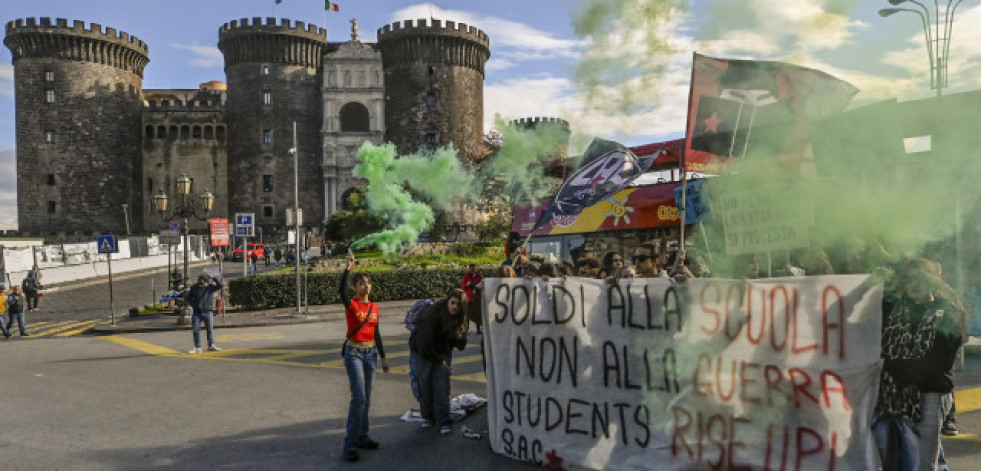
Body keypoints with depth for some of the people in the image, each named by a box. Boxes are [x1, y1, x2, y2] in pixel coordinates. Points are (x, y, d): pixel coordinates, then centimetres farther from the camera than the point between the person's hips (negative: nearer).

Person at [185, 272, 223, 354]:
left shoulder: (210, 287, -3)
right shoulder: (194, 287, 1)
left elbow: (219, 285, -19)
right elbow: (189, 298, 10)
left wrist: (212, 277, -19)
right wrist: (194, 305, -4)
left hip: (208, 312, -1)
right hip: (197, 312, 1)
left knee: (210, 329, 5)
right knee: (196, 330, 1)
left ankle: (211, 345, 17)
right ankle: (197, 347, 9)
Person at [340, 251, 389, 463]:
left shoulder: (374, 307, 8)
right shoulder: (351, 304, -8)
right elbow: (342, 290, -31)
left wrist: (383, 357, 15)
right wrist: (348, 268, -41)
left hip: (371, 353, 6)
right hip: (354, 353, -6)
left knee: (366, 399, 12)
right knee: (358, 398, -13)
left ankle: (362, 437, 24)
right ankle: (350, 445, -7)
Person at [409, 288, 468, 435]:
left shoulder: (459, 319, -11)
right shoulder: (433, 314, -27)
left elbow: (461, 346, -6)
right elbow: (425, 341, -23)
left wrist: (459, 337, -28)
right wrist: (439, 360, -16)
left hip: (443, 352, 3)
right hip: (424, 351, -3)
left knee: (441, 384, -6)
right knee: (425, 383, 2)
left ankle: (444, 422, -4)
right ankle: (428, 417, 20)